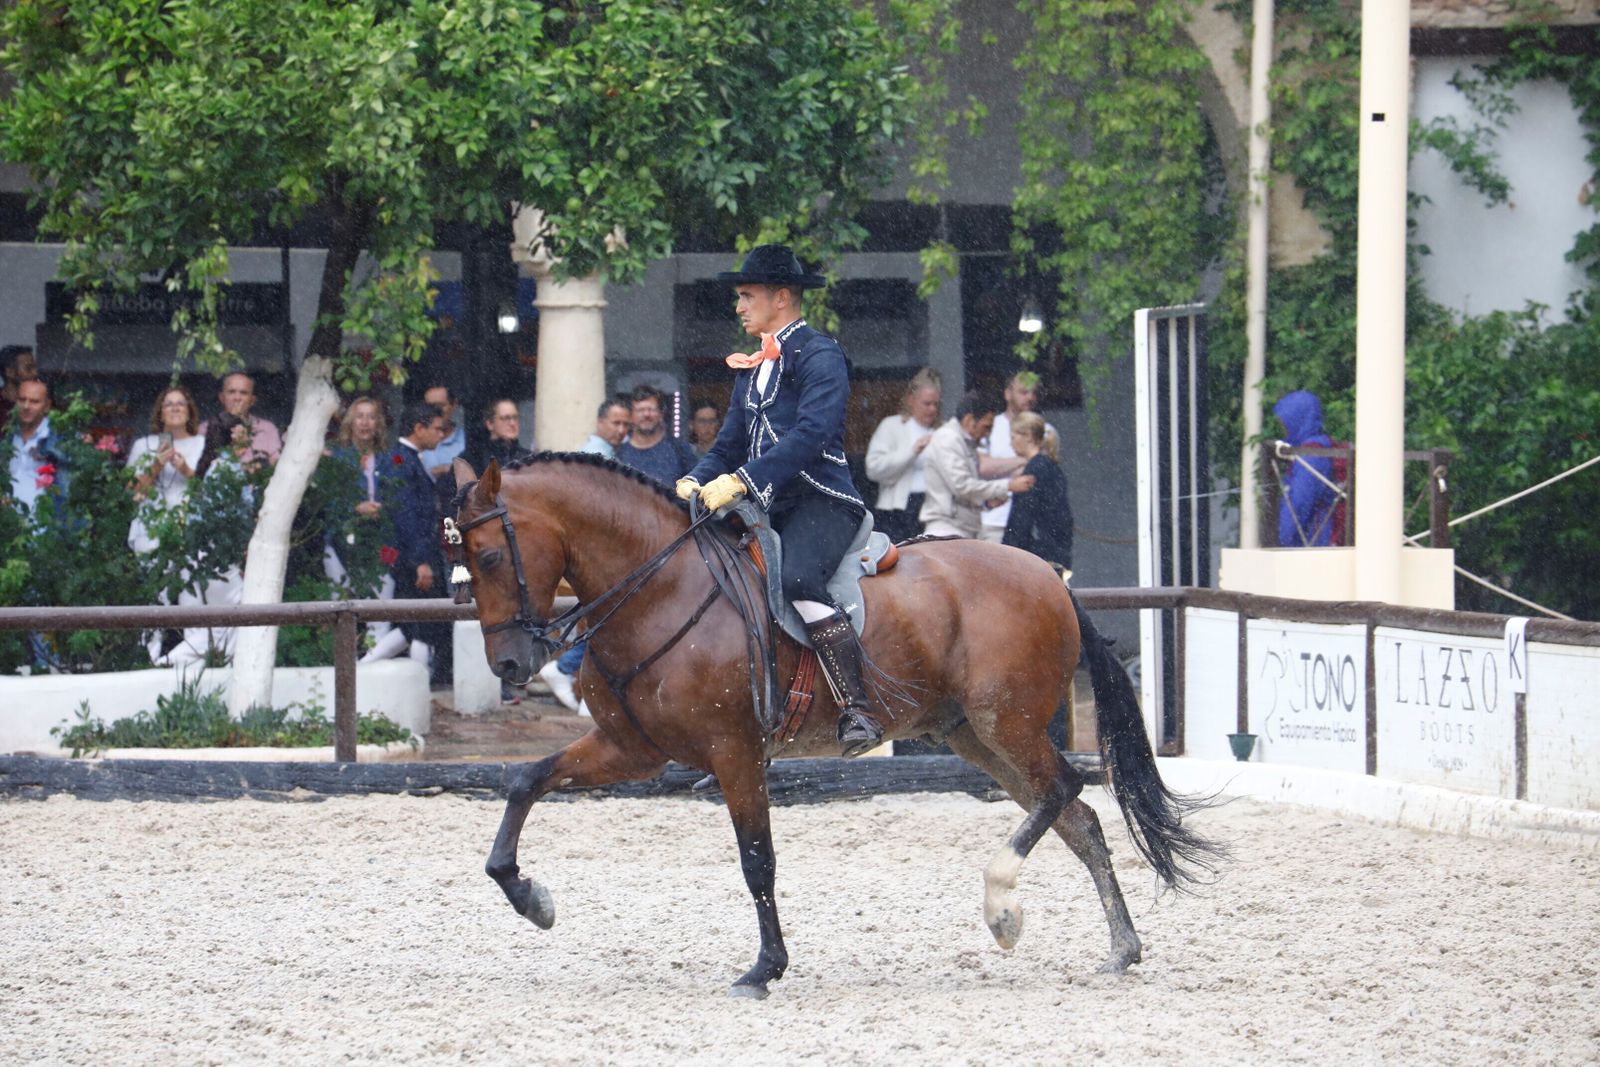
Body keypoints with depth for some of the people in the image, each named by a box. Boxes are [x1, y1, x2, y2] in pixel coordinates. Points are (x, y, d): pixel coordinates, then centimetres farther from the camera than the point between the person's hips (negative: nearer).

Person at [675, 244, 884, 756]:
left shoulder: (820, 356, -8)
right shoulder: (751, 368, 20)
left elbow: (811, 434, -22)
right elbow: (730, 445, 20)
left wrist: (741, 481, -30)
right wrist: (693, 483, -2)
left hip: (821, 501, -9)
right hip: (766, 508, 9)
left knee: (797, 579, -35)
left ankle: (859, 709, -37)